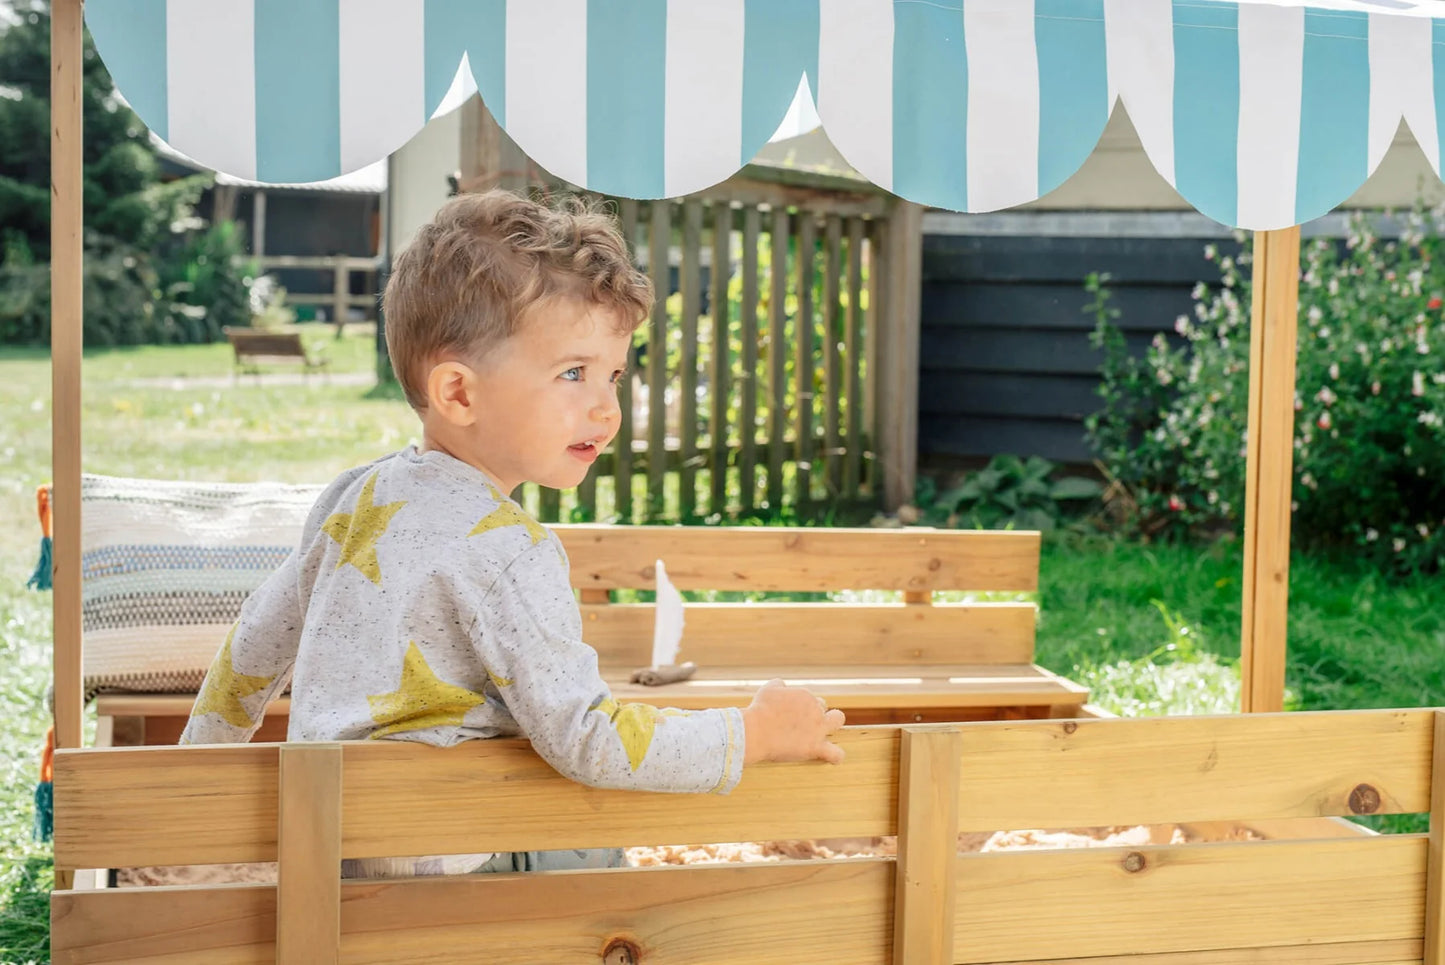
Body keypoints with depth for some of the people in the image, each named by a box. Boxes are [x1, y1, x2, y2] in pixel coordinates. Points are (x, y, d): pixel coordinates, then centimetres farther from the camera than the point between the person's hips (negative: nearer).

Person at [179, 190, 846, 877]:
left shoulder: (354, 497, 6)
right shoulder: (503, 550, -21)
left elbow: (255, 643, 19)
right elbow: (586, 740, -24)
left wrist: (201, 752, 35)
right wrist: (757, 733, -13)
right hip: (437, 871, -8)